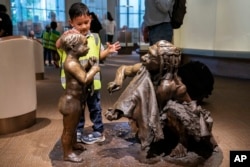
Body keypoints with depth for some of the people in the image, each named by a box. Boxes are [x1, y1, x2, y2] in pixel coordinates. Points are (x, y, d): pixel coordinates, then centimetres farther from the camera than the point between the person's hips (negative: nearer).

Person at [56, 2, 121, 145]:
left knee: (95, 108, 13)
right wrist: (64, 36, -45)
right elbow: (58, 45, -27)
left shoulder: (95, 37, 3)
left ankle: (99, 132, 27)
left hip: (93, 80, 1)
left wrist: (108, 51, -3)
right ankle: (78, 132, 32)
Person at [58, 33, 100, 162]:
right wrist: (94, 69, -14)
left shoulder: (74, 60, 7)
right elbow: (85, 79, -28)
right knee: (68, 129, 6)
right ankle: (67, 154, 20)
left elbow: (81, 72, 19)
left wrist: (88, 65, 4)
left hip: (74, 100, 10)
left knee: (73, 125, 28)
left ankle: (73, 143, 48)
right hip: (70, 101, -10)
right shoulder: (71, 63, -26)